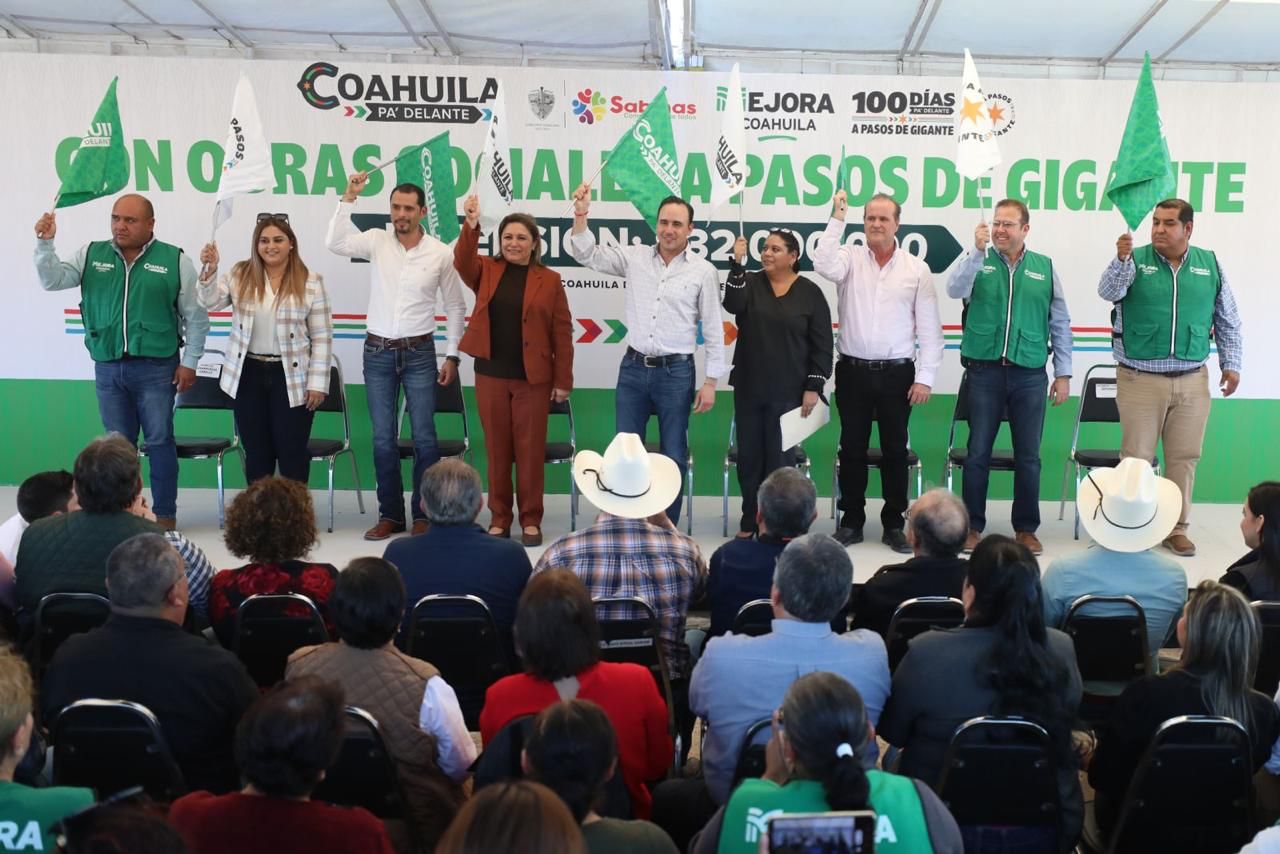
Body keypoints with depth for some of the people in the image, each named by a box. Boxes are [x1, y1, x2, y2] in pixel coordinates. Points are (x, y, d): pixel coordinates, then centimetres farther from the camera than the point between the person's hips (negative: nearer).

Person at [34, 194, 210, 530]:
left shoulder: (175, 260, -2)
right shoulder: (91, 254, 7)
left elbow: (195, 316, 1)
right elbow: (52, 280, 0)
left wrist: (190, 362, -3)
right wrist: (45, 242, -14)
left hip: (156, 367, -3)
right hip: (108, 367, 3)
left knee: (159, 441, 2)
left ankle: (165, 514, 12)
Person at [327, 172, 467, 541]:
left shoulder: (441, 253, -3)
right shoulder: (377, 240, 0)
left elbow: (455, 307, 4)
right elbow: (335, 243, -17)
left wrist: (452, 356, 1)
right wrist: (348, 198, -22)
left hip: (419, 352, -1)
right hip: (377, 352, 2)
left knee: (424, 437, 1)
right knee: (383, 437, 7)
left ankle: (424, 515, 12)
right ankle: (390, 515, 18)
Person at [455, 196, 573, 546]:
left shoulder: (549, 280, 1)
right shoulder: (487, 272, 8)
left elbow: (562, 333, 0)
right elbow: (462, 261, -14)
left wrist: (563, 380, -3)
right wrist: (472, 226, -31)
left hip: (532, 377, -2)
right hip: (491, 374, 2)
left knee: (530, 448, 4)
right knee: (496, 447, 9)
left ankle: (530, 519, 15)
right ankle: (499, 517, 19)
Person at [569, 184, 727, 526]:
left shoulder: (703, 271, -3)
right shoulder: (634, 257, 3)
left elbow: (713, 330, -1)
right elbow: (586, 254, 1)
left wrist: (711, 381, -4)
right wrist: (581, 214, -15)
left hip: (676, 372, -2)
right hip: (633, 368, 2)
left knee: (673, 456, 6)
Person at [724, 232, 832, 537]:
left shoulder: (810, 293, -2)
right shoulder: (750, 282, 4)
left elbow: (822, 344, -2)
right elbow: (733, 305, -18)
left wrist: (813, 387, -8)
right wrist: (737, 264, -26)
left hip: (788, 390, -2)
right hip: (749, 387, 3)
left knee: (780, 455, 4)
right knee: (749, 454, 9)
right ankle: (750, 520, 22)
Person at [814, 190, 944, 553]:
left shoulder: (917, 269, 3)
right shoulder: (850, 257, 2)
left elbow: (929, 328, 1)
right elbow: (824, 266, -22)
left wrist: (925, 378, -4)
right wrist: (837, 219, -20)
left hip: (897, 373, 0)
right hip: (853, 371, 0)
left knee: (895, 450, 8)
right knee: (852, 448, 8)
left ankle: (894, 524, 20)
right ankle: (851, 521, 19)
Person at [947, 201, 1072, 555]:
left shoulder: (1045, 267, 8)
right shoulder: (977, 261, 4)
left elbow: (1060, 324, 10)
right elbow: (955, 290, -17)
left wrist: (1063, 373, 6)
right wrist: (978, 250, -28)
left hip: (1029, 374, 2)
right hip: (984, 370, -1)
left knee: (1028, 456, 7)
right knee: (978, 452, 4)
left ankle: (1026, 528, 20)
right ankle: (972, 525, 15)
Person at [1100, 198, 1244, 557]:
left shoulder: (1210, 265, 7)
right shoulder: (1136, 259, -2)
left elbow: (1228, 321, 15)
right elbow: (1109, 291, -21)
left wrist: (1232, 363, 10)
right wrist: (1121, 259, -38)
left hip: (1191, 380, 3)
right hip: (1140, 380, -3)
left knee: (1184, 458, 8)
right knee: (1136, 457, 2)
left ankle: (1176, 527, 20)